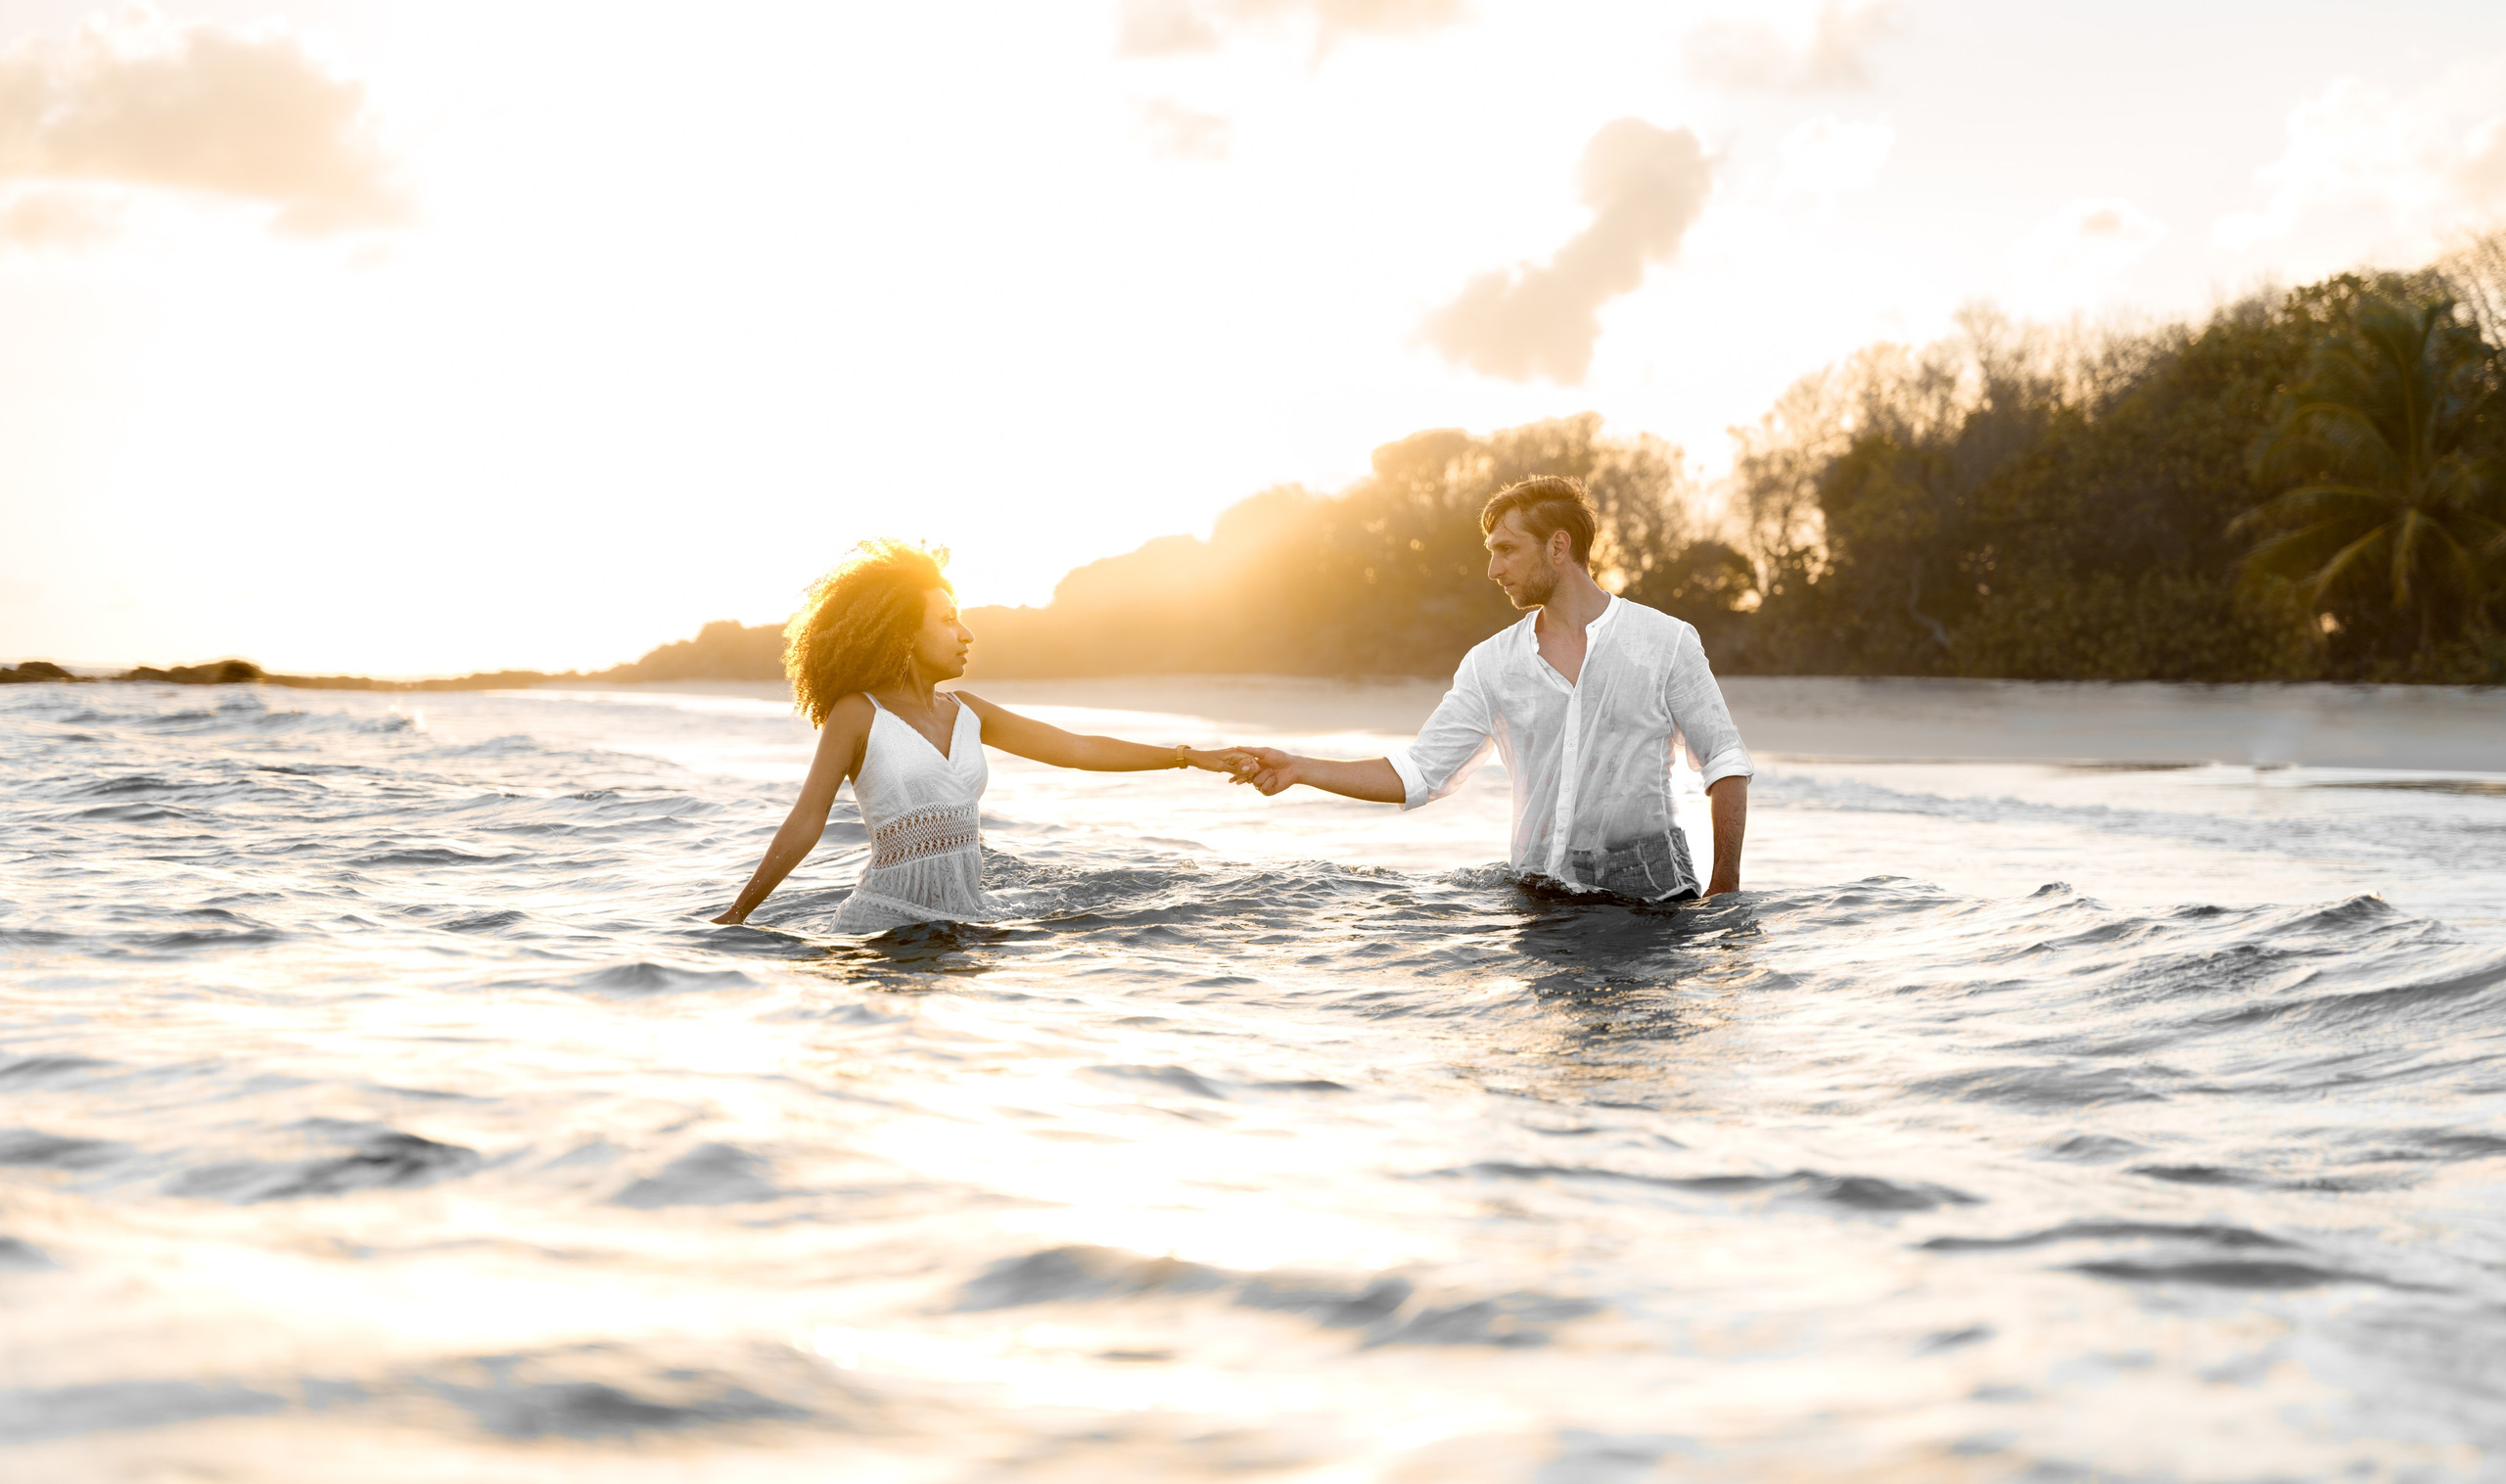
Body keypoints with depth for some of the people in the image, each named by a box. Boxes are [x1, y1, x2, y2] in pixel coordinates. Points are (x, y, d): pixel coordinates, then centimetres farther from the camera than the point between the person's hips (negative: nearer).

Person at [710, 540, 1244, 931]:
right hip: (887, 919, -6)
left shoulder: (965, 711, 15)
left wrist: (1190, 755, 16)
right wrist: (736, 915, -4)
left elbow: (1078, 748, 17)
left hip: (970, 916, 6)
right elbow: (805, 824, -1)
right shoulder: (857, 713, -1)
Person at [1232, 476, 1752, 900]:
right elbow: (1418, 773, 11)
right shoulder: (1490, 664, 10)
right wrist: (1300, 769, 2)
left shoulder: (1665, 641, 2)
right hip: (1540, 890, 2)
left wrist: (1723, 891, -5)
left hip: (1651, 886, -2)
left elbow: (1725, 763, 3)